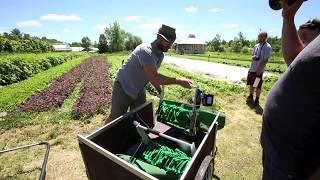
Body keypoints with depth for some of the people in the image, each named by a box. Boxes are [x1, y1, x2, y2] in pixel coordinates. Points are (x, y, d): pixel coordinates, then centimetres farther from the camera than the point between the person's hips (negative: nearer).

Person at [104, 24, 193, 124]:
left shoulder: (161, 55, 0)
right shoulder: (145, 50, -28)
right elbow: (153, 77, -38)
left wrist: (160, 91, 3)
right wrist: (179, 81, -34)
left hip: (139, 91, 7)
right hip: (123, 88, -7)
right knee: (116, 119, 8)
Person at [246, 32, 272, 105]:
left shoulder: (267, 47, -11)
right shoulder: (256, 46, 11)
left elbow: (265, 60, -14)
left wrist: (259, 69, -19)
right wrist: (252, 57, -5)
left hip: (259, 70, -7)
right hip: (252, 68, 7)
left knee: (258, 86, 1)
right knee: (251, 84, 15)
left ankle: (257, 100, 14)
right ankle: (250, 97, 30)